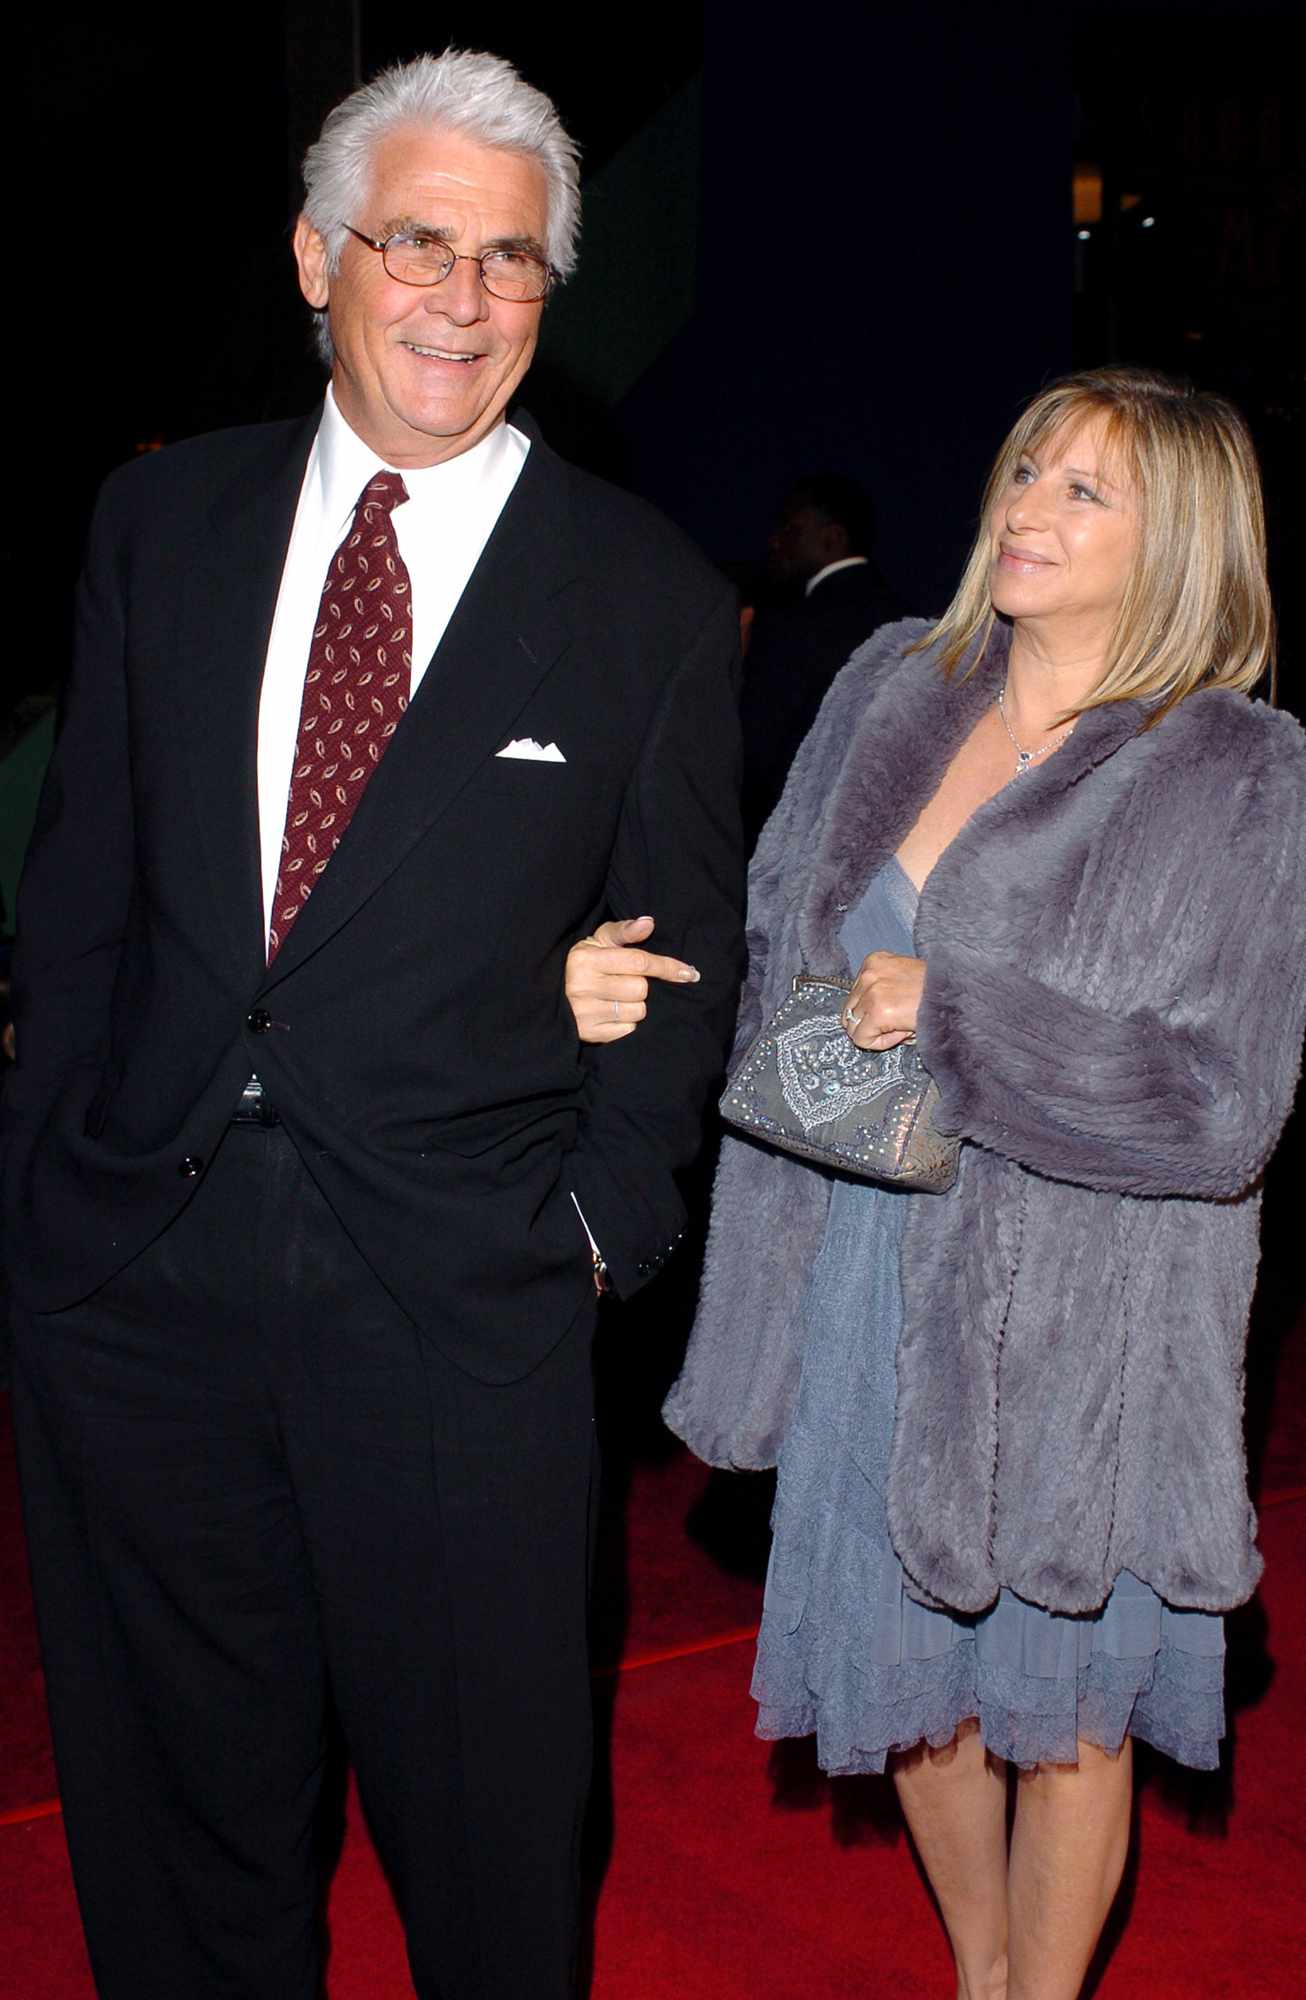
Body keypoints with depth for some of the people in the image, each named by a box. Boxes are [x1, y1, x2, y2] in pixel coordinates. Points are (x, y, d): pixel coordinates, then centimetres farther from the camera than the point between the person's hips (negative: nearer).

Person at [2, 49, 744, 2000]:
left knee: (485, 1819, 14)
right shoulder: (162, 519, 5)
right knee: (174, 1789, 20)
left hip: (464, 1305, -2)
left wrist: (599, 1219, -5)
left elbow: (686, 954, 4)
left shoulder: (651, 599, -2)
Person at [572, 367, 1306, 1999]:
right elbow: (767, 932, 15)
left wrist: (951, 1014, -20)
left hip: (1072, 1321, -4)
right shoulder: (889, 690, 4)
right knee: (912, 1677, 19)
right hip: (860, 1289, 5)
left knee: (1061, 1711, 12)